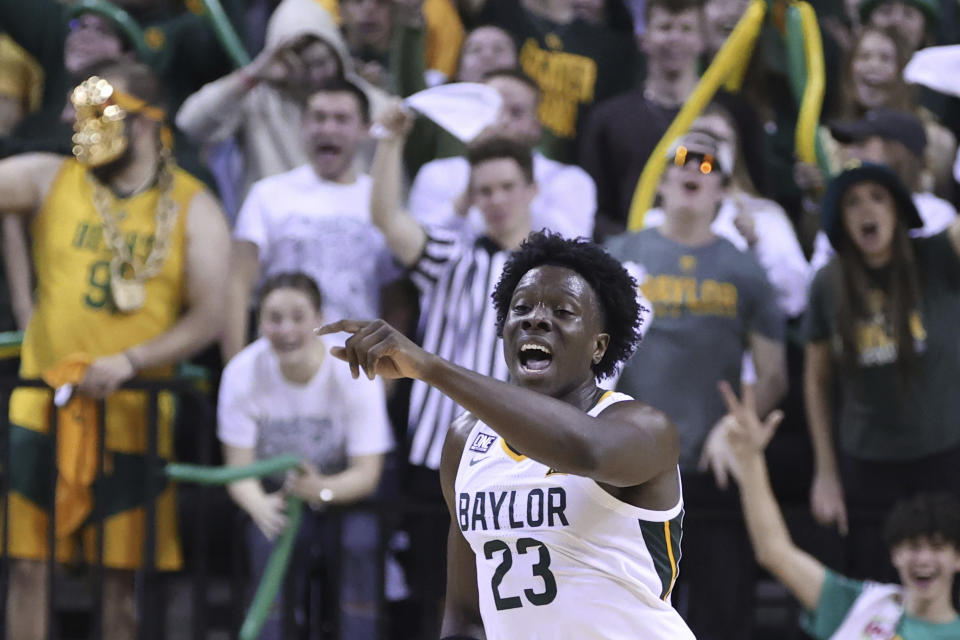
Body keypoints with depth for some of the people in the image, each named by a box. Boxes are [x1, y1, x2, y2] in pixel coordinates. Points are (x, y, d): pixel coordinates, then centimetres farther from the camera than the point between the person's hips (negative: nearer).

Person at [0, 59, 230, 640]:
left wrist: (129, 362, -16)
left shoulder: (194, 210, 2)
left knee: (123, 570, 4)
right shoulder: (48, 180, 6)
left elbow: (209, 319, -4)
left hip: (132, 414, -1)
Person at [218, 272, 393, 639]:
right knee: (267, 539, -32)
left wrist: (321, 489, -43)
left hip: (345, 490, -1)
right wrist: (260, 505, -39)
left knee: (360, 541, -32)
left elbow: (367, 472, -20)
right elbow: (239, 469, -15)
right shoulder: (243, 373, -15)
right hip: (276, 494, 1)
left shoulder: (354, 371, -19)